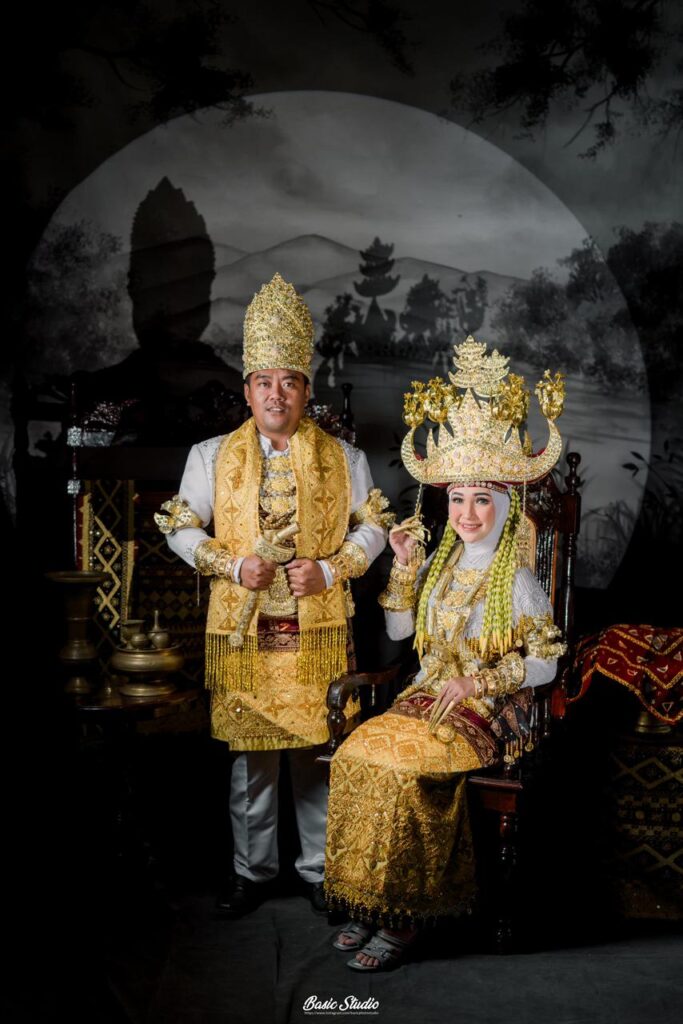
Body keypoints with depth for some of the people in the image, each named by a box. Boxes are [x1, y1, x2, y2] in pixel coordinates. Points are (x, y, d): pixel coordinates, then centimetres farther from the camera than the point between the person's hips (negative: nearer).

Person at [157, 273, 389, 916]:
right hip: (242, 633, 0)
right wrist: (233, 565, -10)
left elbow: (372, 527, 8)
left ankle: (320, 869, 22)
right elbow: (180, 527, 6)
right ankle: (252, 871, 22)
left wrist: (330, 571, -9)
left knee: (316, 751, 6)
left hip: (318, 632, 0)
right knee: (250, 755, 7)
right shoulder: (212, 456, 5)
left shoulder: (342, 458, 6)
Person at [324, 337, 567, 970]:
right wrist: (404, 565, 6)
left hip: (485, 711, -5)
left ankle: (401, 916, -16)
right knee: (354, 755, -21)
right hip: (425, 696, 5)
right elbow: (398, 629, 17)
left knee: (399, 770, -29)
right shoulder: (438, 567, 13)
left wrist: (477, 684, -14)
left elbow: (545, 661, -5)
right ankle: (366, 900, -12)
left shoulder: (518, 582, -4)